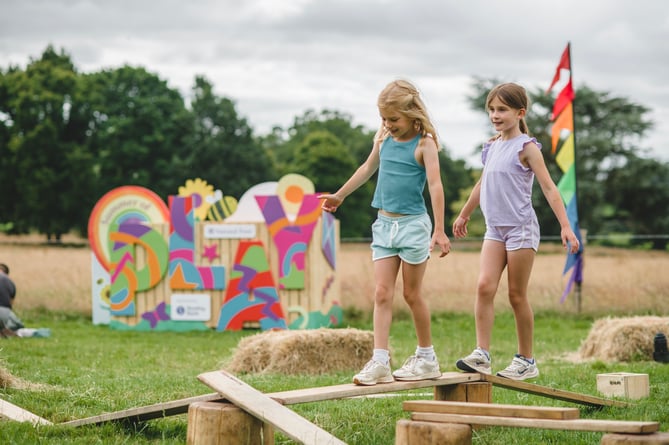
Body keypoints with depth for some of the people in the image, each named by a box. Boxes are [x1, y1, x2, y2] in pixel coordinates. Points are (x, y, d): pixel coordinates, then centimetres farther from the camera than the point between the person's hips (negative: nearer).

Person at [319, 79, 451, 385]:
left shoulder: (424, 143, -10)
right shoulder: (383, 138, 8)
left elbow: (435, 185, -17)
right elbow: (368, 168, 25)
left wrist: (439, 230, -25)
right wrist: (339, 195, 36)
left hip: (413, 224, -5)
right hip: (384, 223, 5)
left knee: (411, 294, 3)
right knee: (382, 294, -3)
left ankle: (426, 358, 19)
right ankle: (380, 362, -7)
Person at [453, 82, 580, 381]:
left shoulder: (526, 147, -7)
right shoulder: (492, 147, 11)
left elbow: (548, 188, -11)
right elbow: (482, 184, 27)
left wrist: (565, 226, -18)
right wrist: (463, 215, 37)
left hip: (521, 227, -5)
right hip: (494, 229, 5)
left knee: (517, 295, 0)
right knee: (484, 286, -11)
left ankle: (526, 361, 12)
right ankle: (482, 354, -13)